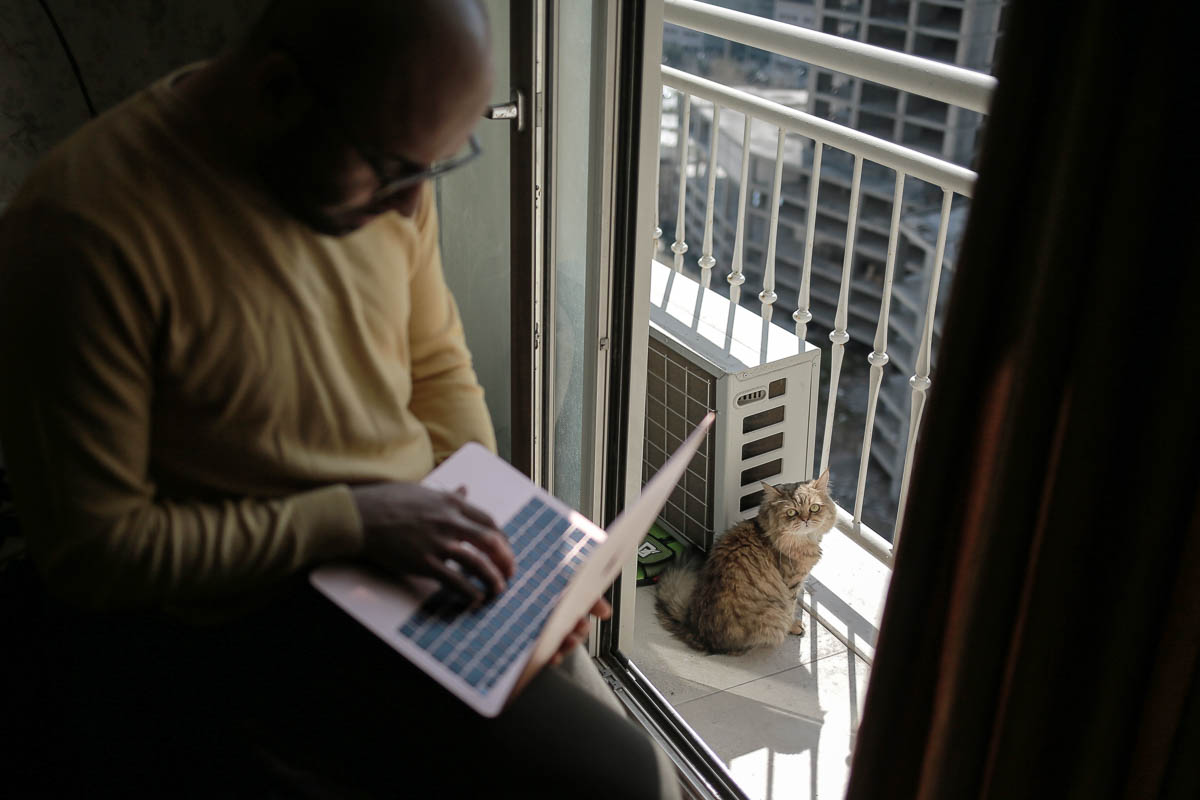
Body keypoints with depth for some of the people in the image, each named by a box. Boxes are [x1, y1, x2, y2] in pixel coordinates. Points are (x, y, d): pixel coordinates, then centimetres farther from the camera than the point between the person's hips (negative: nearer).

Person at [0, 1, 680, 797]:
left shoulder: (383, 159, -3)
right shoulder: (84, 231, -23)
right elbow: (92, 550, -17)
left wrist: (502, 537, -2)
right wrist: (349, 520, -22)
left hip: (421, 545, 7)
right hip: (256, 607, -6)